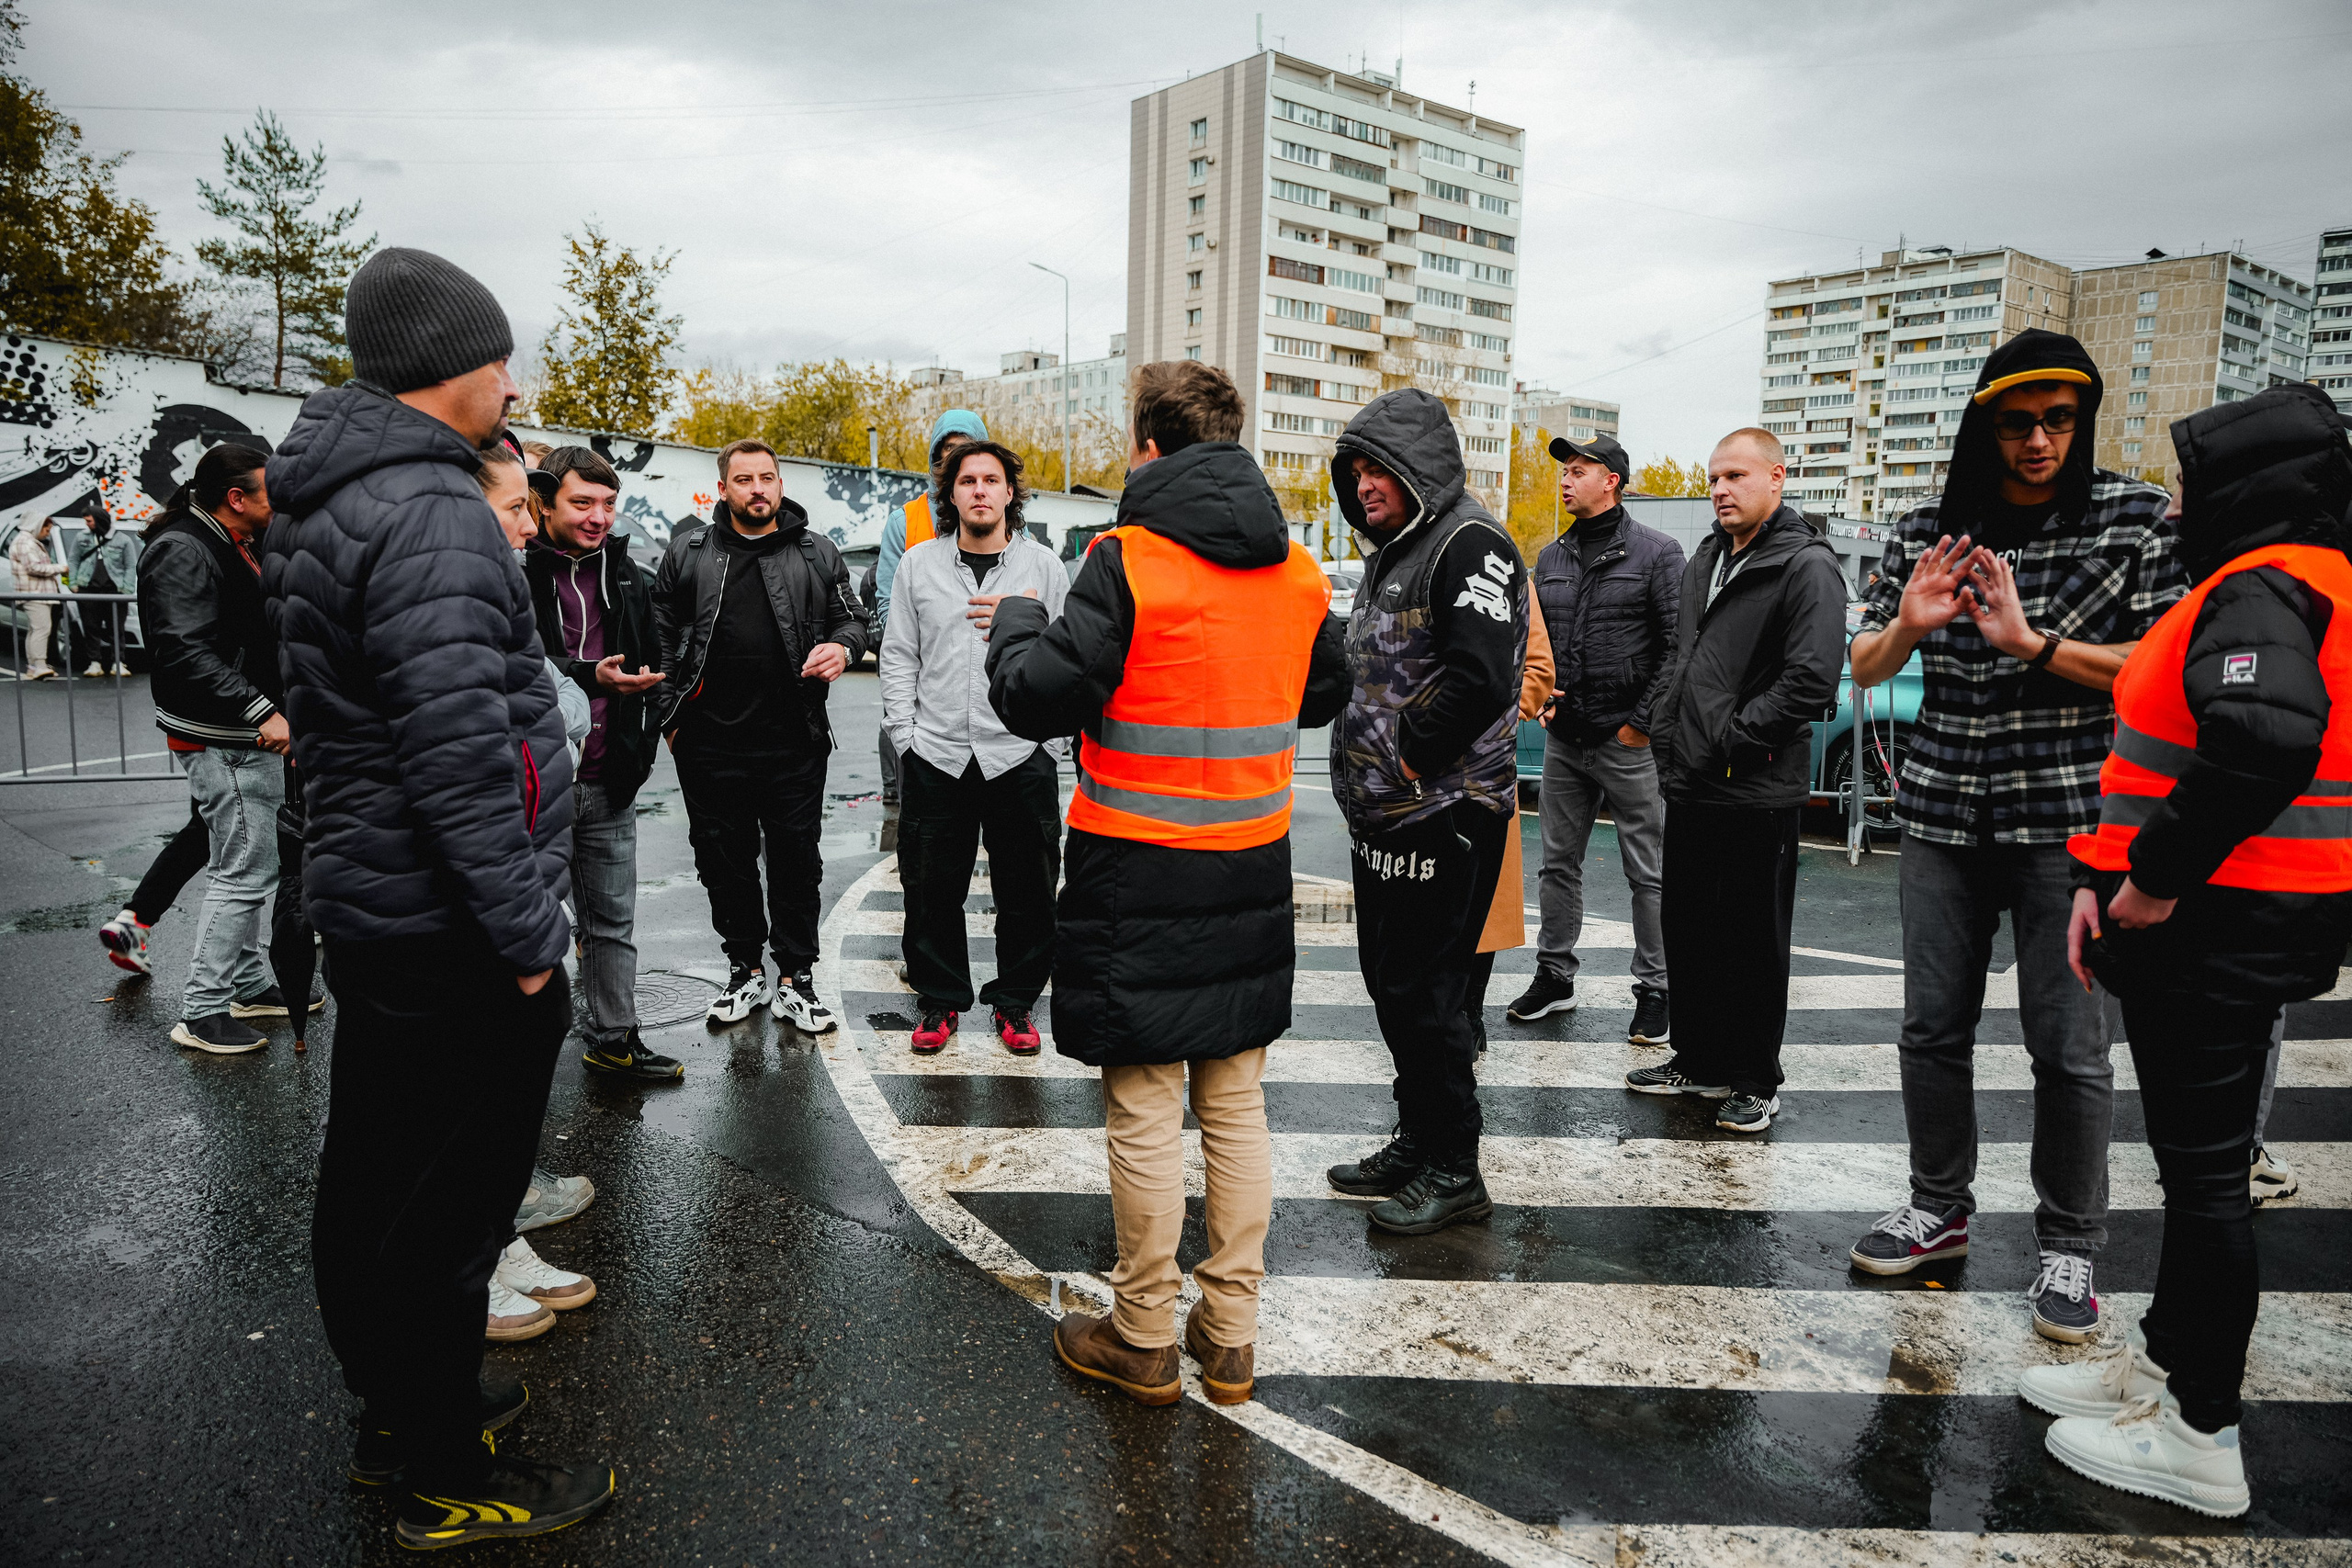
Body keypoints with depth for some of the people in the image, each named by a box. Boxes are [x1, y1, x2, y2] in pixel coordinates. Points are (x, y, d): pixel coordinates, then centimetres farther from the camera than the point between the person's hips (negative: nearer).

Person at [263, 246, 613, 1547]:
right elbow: (459, 747, -26)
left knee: (373, 1175, 20)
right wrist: (529, 928, -20)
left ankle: (395, 1407, 39)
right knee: (447, 1203, 2)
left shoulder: (326, 503, 13)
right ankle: (448, 1481, 18)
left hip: (366, 902, 11)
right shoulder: (431, 513, -20)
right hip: (447, 924, -10)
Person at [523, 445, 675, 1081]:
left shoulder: (624, 574, 11)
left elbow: (649, 665, 19)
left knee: (613, 920, 14)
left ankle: (614, 1039, 27)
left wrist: (640, 749, 12)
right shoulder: (514, 571, -9)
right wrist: (591, 678, -28)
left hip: (608, 785, 5)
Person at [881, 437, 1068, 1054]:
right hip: (934, 756, 1)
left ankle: (1014, 1002, 23)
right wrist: (905, 737, 1)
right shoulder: (918, 563, 8)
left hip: (1021, 756, -1)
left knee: (1026, 892, 6)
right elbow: (898, 657, 8)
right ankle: (938, 999, 26)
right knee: (932, 890, 8)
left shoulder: (1043, 566, 5)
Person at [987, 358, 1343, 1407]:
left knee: (1145, 1113, 6)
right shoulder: (1298, 573, 5)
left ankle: (1144, 1339, 20)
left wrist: (1017, 624, 6)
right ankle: (1231, 1336, 25)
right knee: (1236, 1104, 14)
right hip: (1253, 871, 6)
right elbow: (1321, 697, 18)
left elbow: (1041, 698, -13)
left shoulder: (1128, 563, -14)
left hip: (1139, 874, -5)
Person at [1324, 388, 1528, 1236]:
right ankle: (1417, 1142, 31)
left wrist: (1408, 753, -16)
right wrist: (1364, 759, 11)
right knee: (1391, 981, 16)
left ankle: (1454, 1169, 12)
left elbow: (1478, 675, -26)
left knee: (1425, 992, -3)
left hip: (1443, 815, -10)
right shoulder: (1392, 553, 18)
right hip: (1383, 814, 10)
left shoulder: (1470, 545, -13)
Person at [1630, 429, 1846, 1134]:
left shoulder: (1807, 567, -11)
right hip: (1689, 785, 8)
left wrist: (1730, 739, -18)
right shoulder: (1706, 558, 15)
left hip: (1757, 791, -8)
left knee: (1753, 942, 3)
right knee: (1687, 929, 16)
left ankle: (1756, 1081, 16)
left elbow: (1811, 680, -20)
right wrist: (1664, 723, 9)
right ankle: (1699, 1060, 30)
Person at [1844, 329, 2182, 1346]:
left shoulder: (2132, 518, -2)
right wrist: (1906, 624, -13)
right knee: (1932, 1027, 10)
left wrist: (2032, 645, -19)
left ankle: (2069, 1247, 20)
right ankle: (1939, 1209, 29)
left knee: (2070, 1045, 2)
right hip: (1944, 813, 3)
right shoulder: (1927, 532, 5)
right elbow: (1864, 670, 8)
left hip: (2071, 817, -3)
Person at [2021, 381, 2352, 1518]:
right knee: (2195, 1154, 19)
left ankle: (2199, 1437, 12)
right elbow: (2172, 745, 15)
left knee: (2204, 1166, -1)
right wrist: (2107, 874, 7)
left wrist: (2162, 876, -23)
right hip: (2217, 918, 10)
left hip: (2221, 924, -10)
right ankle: (2167, 1362, 34)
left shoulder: (2260, 590, -16)